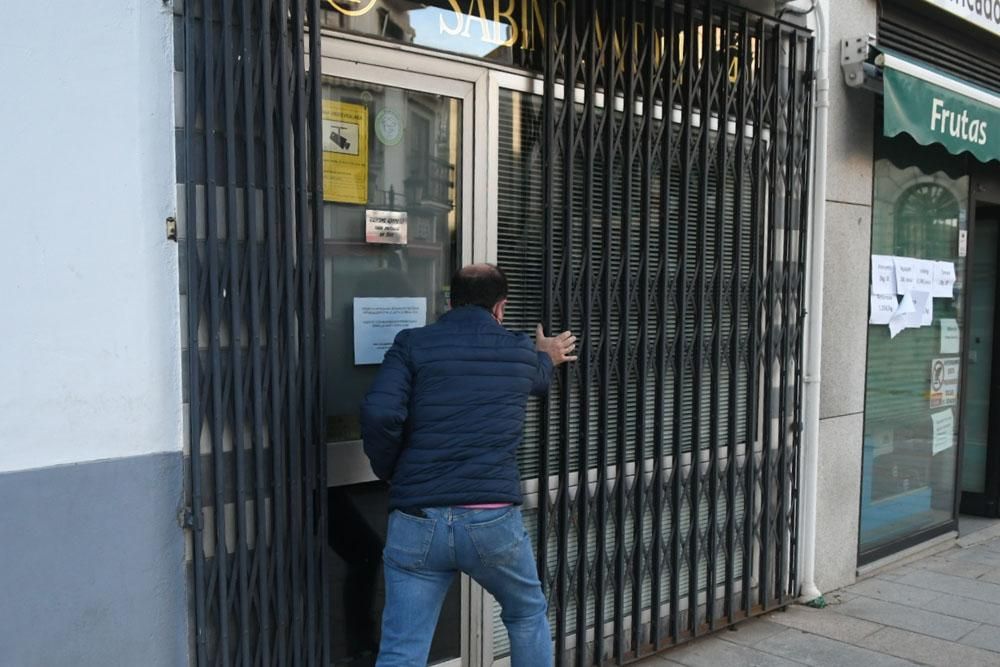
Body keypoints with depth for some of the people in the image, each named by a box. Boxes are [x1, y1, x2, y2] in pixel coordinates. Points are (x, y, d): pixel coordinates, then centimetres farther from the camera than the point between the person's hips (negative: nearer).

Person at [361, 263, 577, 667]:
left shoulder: (413, 344, 3)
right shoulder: (521, 352, 11)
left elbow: (379, 414, -12)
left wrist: (388, 471, 6)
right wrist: (547, 359, 58)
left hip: (418, 521, -1)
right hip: (493, 519, 1)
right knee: (527, 615, 28)